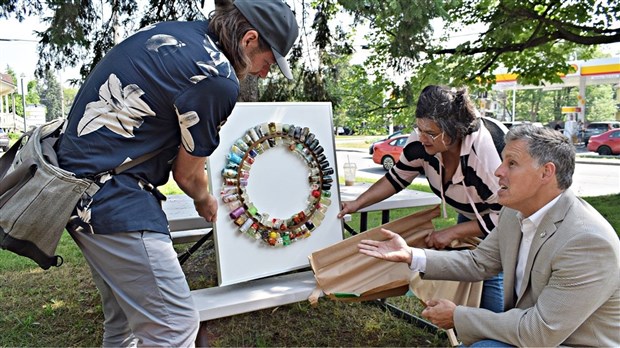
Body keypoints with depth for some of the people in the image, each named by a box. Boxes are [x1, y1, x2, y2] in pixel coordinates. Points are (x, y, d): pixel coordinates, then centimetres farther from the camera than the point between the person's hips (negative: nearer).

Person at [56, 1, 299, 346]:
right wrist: (206, 200, 17)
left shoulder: (168, 31, 10)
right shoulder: (218, 79, -17)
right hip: (112, 196, -10)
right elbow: (187, 175, -5)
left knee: (125, 319, 21)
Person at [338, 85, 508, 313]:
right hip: (470, 217, 5)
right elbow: (398, 177, -5)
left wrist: (452, 233, -26)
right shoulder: (423, 140, -21)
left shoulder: (488, 147, -36)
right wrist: (357, 204, -10)